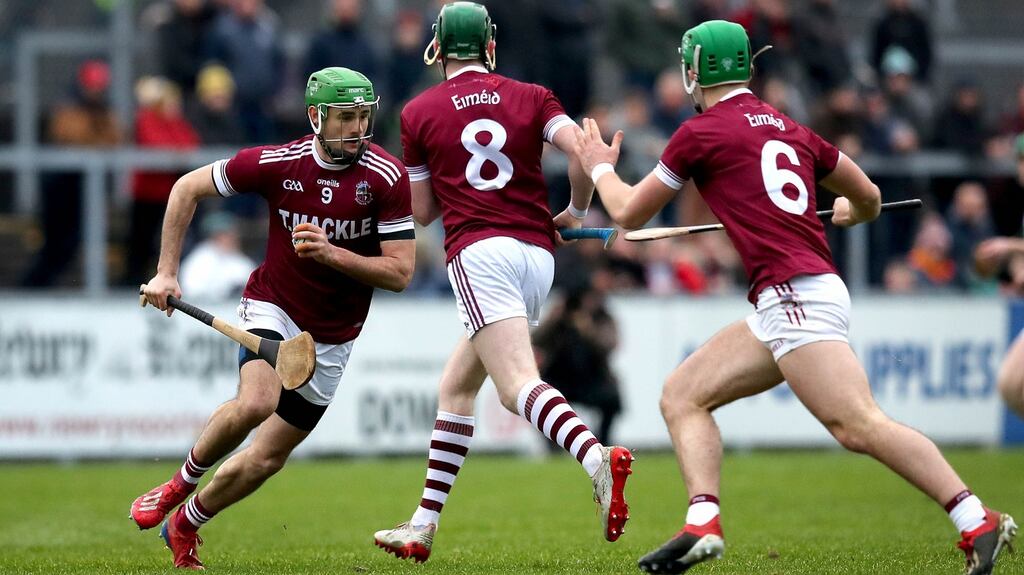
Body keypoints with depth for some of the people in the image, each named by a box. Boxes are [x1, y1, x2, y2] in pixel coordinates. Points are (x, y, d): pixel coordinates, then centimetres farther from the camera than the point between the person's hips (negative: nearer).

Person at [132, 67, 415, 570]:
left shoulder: (387, 178, -15)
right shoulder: (276, 163, -14)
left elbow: (399, 273, -15)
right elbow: (188, 188, 0)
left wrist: (331, 252, -30)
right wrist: (166, 273, -4)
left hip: (331, 338, 2)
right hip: (272, 307, -2)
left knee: (266, 459, 5)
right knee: (257, 402, -33)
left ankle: (185, 526, 30)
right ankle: (182, 481, -6)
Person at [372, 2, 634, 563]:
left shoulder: (418, 112, 11)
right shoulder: (532, 97, 15)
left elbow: (422, 211, 14)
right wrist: (576, 212, 15)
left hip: (479, 250, -5)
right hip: (538, 252, 5)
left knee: (518, 385, -22)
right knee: (455, 387, 18)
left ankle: (597, 458, -51)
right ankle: (423, 526, 18)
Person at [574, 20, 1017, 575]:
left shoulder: (701, 132, 1)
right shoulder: (790, 129, 20)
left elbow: (628, 213, 12)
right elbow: (868, 199, 30)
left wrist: (600, 168, 33)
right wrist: (850, 211, 54)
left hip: (795, 294, -9)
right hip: (785, 306, 9)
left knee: (860, 426, -19)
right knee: (682, 396, 12)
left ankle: (979, 523, -25)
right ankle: (702, 524, -3)